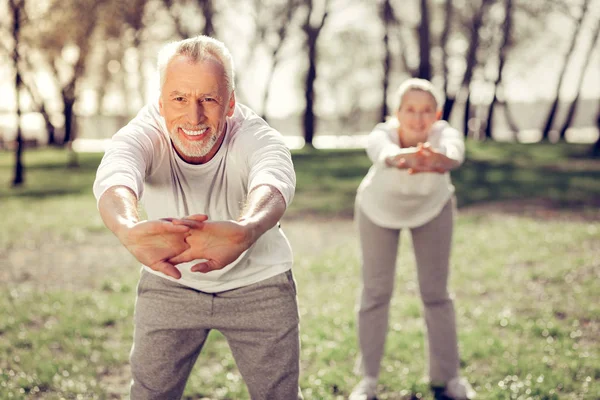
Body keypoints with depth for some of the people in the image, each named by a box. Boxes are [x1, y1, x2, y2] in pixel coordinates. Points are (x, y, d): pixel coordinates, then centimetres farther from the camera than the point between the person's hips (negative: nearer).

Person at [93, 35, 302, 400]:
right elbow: (114, 178, -47)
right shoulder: (143, 134, -25)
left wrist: (243, 231, -76)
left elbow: (272, 182, -51)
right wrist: (130, 230, -73)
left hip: (259, 284, -1)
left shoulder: (257, 137, -28)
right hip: (170, 284, 1)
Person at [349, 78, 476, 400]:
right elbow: (385, 154, -62)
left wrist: (437, 160, -86)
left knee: (435, 292, 2)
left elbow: (453, 154, -61)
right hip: (379, 209, 0)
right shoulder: (381, 134, -38)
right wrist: (406, 158, -86)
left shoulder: (445, 134, -37)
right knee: (376, 292, 2)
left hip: (432, 208, 1)